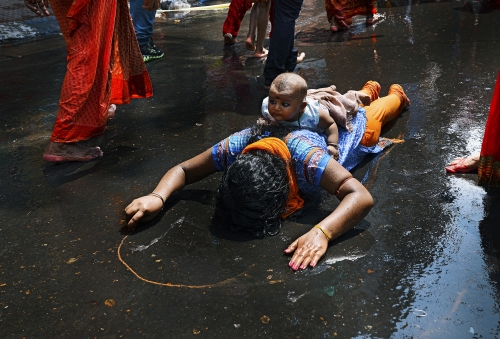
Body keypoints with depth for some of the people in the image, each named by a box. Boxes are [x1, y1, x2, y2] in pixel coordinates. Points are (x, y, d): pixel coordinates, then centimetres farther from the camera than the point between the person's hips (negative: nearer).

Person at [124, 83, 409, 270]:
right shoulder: (235, 146, -42)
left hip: (344, 125, -3)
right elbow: (184, 169, -30)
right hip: (304, 118, 3)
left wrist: (321, 232, -75)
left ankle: (395, 96, 66)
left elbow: (362, 197, -59)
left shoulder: (303, 154, -54)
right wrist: (158, 197, -50)